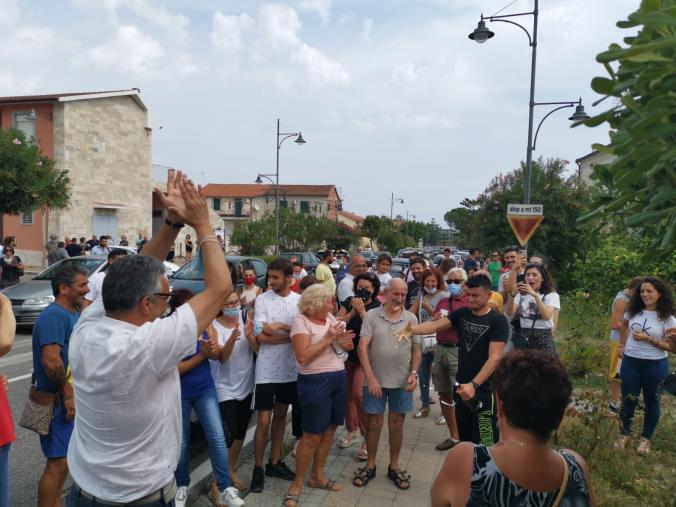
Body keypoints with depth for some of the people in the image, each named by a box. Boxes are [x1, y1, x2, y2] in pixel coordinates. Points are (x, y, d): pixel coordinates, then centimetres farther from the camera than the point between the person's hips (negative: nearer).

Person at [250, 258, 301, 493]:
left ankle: (275, 462, 32)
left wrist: (280, 326, -21)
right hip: (267, 369, -3)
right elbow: (261, 337, -16)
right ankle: (258, 468, 18)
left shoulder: (299, 300, -1)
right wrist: (292, 335, -16)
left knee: (280, 415, 17)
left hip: (290, 368, 3)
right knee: (263, 420, 1)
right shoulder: (262, 299, -9)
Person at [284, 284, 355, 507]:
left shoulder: (330, 318, 8)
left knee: (330, 430, 15)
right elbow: (303, 357, -23)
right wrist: (327, 339, -20)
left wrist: (342, 340, -11)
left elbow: (349, 345, 11)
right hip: (315, 381, -7)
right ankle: (297, 484, 17)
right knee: (312, 436, -1)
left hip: (339, 378, 7)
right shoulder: (301, 321, -12)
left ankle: (317, 476, 32)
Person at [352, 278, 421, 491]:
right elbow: (362, 348, -11)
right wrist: (370, 378, -17)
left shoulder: (411, 318, 0)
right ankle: (370, 465, 29)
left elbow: (416, 350, 6)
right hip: (375, 381, -1)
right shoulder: (371, 316, -8)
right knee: (374, 424, 12)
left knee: (396, 425, 14)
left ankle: (394, 466, 31)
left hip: (402, 383, 2)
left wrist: (414, 373, -7)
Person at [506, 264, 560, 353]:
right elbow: (510, 313, -5)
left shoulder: (552, 295, 0)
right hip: (524, 337, 3)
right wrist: (512, 295, -21)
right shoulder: (521, 294, 9)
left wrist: (535, 295, -27)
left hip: (543, 337, -2)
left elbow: (546, 316, -18)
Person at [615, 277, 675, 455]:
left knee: (651, 402, 14)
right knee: (628, 400, 9)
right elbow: (624, 326, 19)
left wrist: (648, 339, -22)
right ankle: (624, 435, 26)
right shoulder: (633, 311, -2)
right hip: (630, 361, 2)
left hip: (655, 365, -2)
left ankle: (646, 438, 30)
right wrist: (622, 345, 12)